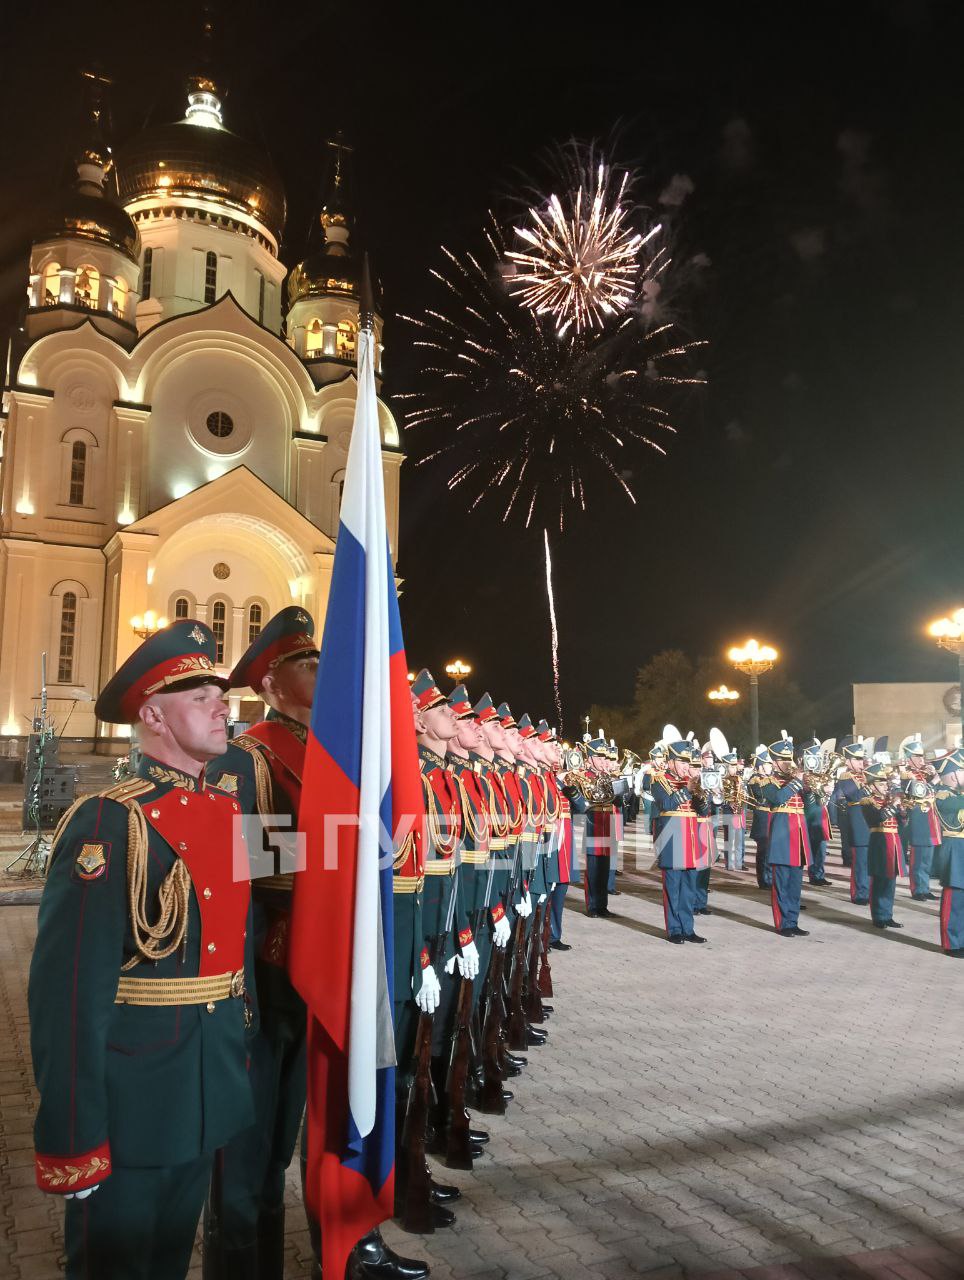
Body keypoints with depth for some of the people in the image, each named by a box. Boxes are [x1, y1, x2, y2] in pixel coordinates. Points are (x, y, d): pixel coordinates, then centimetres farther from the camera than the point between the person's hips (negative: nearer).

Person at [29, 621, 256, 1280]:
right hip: (130, 1102, -6)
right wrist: (72, 1139, -18)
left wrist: (244, 1047, 11)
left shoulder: (231, 808, 2)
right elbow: (67, 991, -21)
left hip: (212, 1093, 7)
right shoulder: (109, 824, -21)